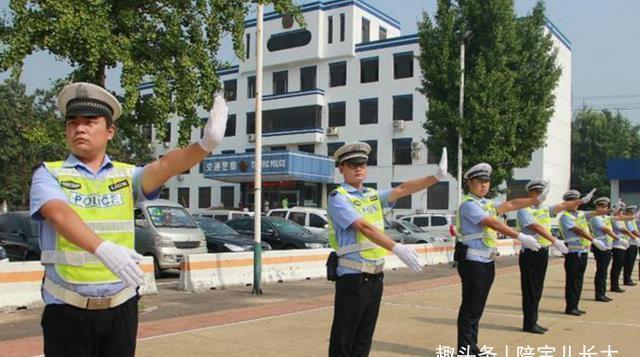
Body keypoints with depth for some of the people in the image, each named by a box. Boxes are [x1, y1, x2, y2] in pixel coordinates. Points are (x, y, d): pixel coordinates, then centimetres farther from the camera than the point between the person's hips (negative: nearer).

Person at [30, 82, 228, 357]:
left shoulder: (126, 175, 7)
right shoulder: (49, 174, 0)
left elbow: (164, 166, -12)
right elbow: (59, 213, -20)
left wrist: (205, 144, -32)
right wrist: (102, 248, -39)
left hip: (121, 307, 3)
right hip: (68, 310, -2)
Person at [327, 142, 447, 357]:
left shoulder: (373, 196, 14)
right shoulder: (338, 198, -9)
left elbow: (402, 190, 2)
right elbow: (364, 227, -22)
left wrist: (437, 177, -9)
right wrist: (396, 248, -33)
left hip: (375, 276, 7)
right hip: (352, 276, -7)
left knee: (364, 338, 13)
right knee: (343, 338, 0)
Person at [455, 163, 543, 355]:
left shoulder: (487, 203, 16)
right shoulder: (469, 204, -13)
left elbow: (511, 205, 17)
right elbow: (493, 224, -23)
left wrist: (537, 200, 13)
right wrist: (521, 237, -28)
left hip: (487, 262, 9)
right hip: (473, 262, -9)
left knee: (477, 308, 13)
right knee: (470, 308, -4)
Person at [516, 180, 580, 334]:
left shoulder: (545, 209, 15)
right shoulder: (524, 210, -10)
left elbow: (563, 206, 9)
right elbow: (537, 227, -22)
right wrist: (555, 240, -32)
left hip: (543, 252, 8)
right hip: (530, 253, -8)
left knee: (537, 289, 12)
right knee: (530, 290, -2)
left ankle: (533, 321, 20)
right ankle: (529, 324, 6)